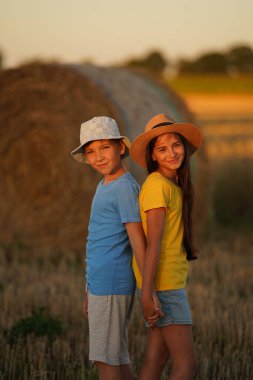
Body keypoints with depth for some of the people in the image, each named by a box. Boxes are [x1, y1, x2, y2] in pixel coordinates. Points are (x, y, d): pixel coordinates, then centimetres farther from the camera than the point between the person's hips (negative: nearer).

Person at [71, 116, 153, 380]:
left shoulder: (125, 187, -11)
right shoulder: (104, 186, 16)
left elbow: (137, 240, -16)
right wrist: (90, 292, 22)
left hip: (112, 284, -9)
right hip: (99, 284, 9)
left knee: (106, 358, -6)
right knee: (116, 358, 12)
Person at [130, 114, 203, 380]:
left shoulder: (173, 184, 11)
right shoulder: (158, 185, -16)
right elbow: (153, 243, -21)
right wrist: (147, 295, -23)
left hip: (169, 283, 9)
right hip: (163, 285, -9)